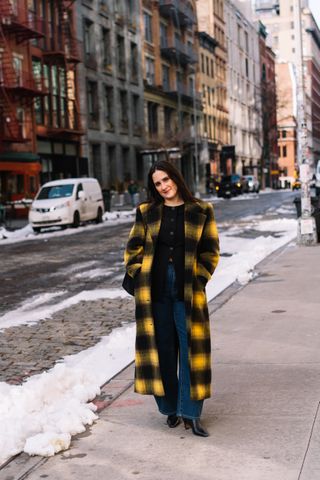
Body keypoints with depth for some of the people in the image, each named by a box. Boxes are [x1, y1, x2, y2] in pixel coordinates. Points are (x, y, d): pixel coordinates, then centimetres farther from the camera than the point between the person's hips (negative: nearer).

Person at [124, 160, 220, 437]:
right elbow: (134, 250, 8)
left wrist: (197, 280, -5)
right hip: (156, 291, 2)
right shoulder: (147, 213, 7)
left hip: (188, 292, -1)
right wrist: (141, 278, -2)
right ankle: (171, 408, 19)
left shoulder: (201, 212, 3)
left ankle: (191, 413, 5)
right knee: (163, 350, 7)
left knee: (191, 350, -2)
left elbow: (210, 252, 4)